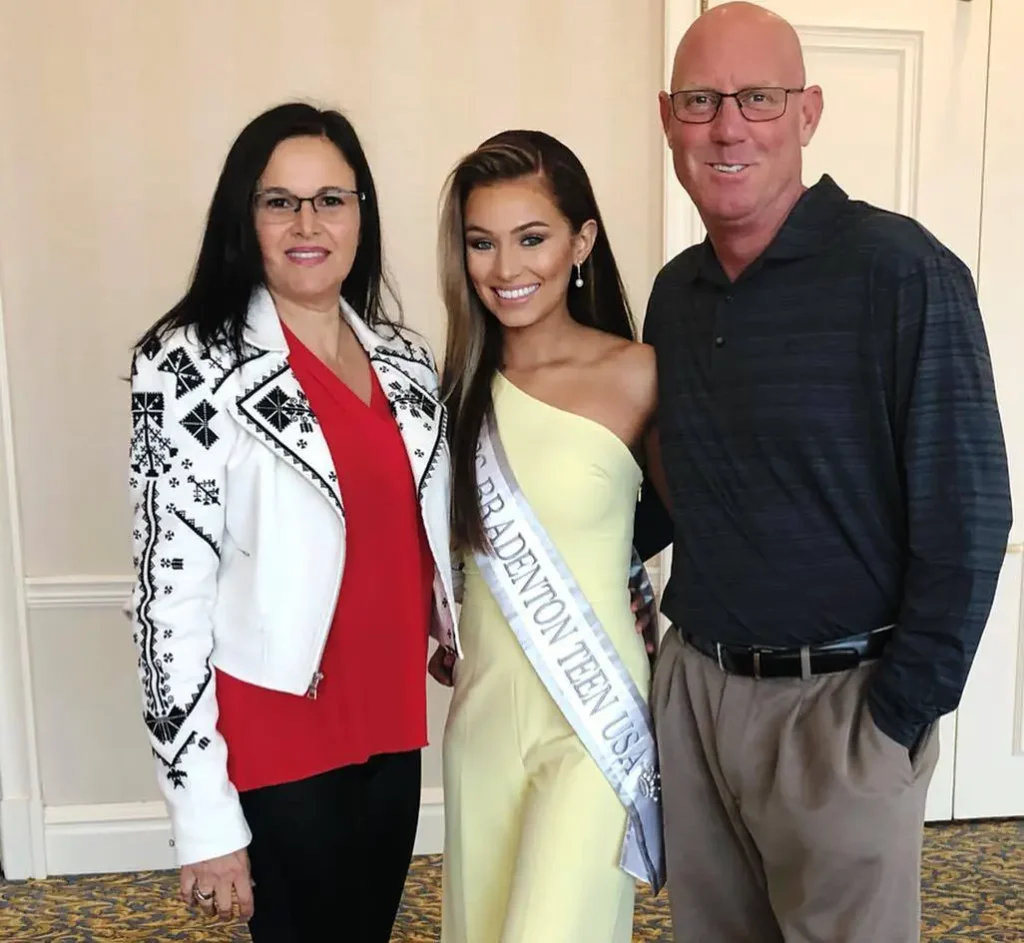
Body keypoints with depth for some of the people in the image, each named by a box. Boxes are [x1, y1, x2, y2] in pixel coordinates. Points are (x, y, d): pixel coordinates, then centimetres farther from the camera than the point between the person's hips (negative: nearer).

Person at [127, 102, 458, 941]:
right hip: (276, 735, -5)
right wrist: (205, 813, -15)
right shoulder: (190, 366, -14)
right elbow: (170, 590, -16)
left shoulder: (403, 358, 3)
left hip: (391, 718, 6)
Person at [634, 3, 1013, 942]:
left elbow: (964, 517, -13)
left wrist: (900, 718, -12)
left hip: (840, 702, -5)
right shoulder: (674, 293, 5)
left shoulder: (905, 274, -14)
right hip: (693, 684, 6)